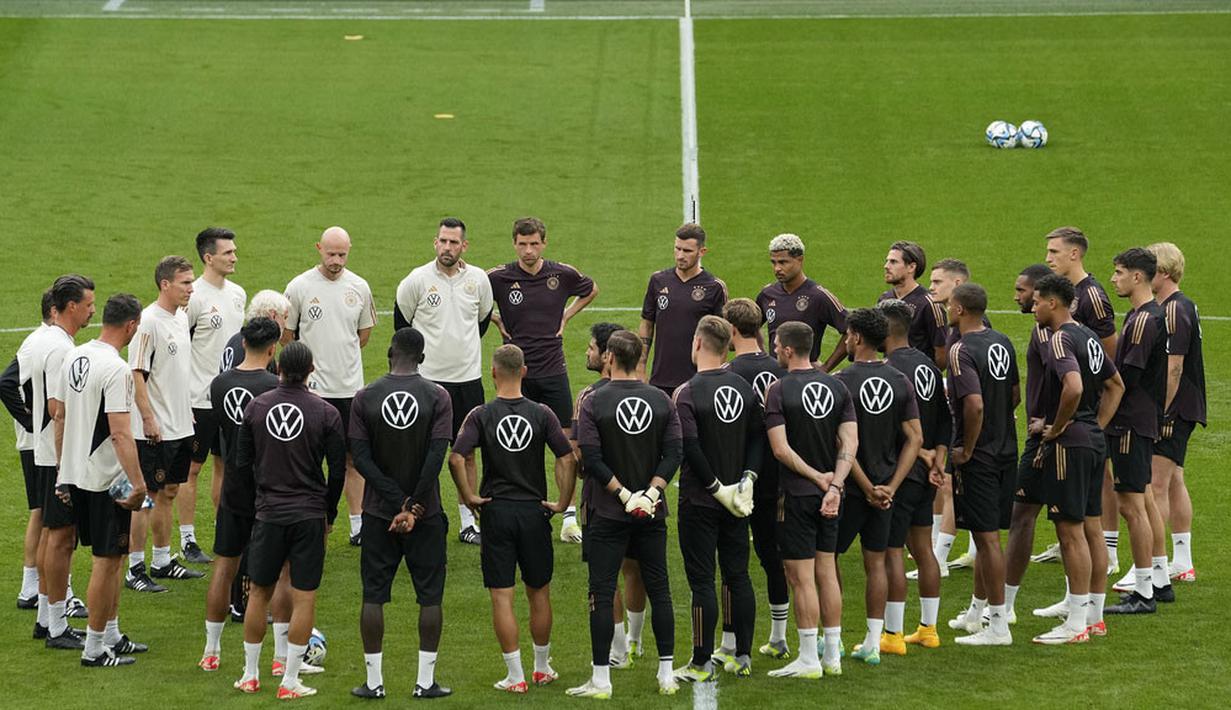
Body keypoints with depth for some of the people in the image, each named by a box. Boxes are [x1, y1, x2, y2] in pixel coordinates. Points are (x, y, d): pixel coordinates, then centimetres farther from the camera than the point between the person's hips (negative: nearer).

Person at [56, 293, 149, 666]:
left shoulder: (73, 357, 7)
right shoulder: (115, 368, -20)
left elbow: (60, 417, 14)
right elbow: (120, 432, -25)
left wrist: (63, 471, 22)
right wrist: (138, 482, -24)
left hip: (75, 474, 9)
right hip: (107, 478, -9)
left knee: (111, 557, 20)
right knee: (106, 561, -1)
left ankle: (112, 636, 27)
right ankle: (94, 649, 4)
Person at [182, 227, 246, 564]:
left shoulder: (238, 293, 9)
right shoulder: (194, 297, -14)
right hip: (200, 400, -7)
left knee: (226, 464, 14)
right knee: (191, 468, 1)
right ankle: (187, 539, 7)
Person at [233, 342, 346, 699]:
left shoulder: (255, 407, -1)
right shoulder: (326, 413, -7)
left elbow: (242, 464, 4)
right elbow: (338, 471, -4)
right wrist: (329, 515, 10)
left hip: (268, 514, 2)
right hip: (309, 516, -2)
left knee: (259, 592, 13)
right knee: (304, 597, 3)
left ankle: (250, 675, 20)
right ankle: (290, 681, 3)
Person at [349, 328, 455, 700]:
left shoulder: (365, 397, -3)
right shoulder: (437, 396, -6)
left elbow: (361, 458, -8)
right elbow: (436, 456, -13)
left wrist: (398, 501, -10)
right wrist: (415, 506, -11)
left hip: (378, 513, 1)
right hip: (426, 515, -1)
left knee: (373, 595, 7)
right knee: (430, 596, 7)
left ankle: (374, 681, 8)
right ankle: (426, 680, 6)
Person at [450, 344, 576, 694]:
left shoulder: (481, 415, -7)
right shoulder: (541, 414, -4)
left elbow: (457, 458, -18)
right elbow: (567, 458, -10)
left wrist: (468, 495, -6)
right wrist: (563, 502, -1)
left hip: (496, 511, -2)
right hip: (534, 510, 2)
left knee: (501, 596, 3)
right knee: (539, 592, 15)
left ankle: (515, 675, 1)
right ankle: (543, 667, 26)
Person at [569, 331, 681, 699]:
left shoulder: (593, 403, -8)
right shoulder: (661, 400, 1)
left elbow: (591, 459, -14)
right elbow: (674, 454, -4)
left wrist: (624, 494, -11)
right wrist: (650, 493, -7)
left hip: (607, 514, -3)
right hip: (652, 515, 3)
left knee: (602, 593, 0)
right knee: (659, 590, 10)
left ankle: (601, 678, -1)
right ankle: (666, 674, 13)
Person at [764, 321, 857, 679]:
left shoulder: (778, 390, -12)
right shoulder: (836, 386, 4)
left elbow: (781, 449, -17)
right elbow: (850, 443, -3)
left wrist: (817, 477, -9)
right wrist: (835, 485, -9)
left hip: (797, 495, -6)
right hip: (831, 493, 6)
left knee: (801, 577, -1)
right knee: (827, 572, 12)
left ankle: (809, 659, 1)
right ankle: (833, 656, 16)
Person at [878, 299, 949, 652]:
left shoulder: (889, 370, -17)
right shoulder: (928, 365, 10)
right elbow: (945, 419, 11)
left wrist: (923, 454, -8)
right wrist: (938, 457, 4)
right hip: (925, 476, 9)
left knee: (891, 551, -3)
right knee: (922, 548, 15)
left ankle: (893, 635, -1)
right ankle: (928, 629, 21)